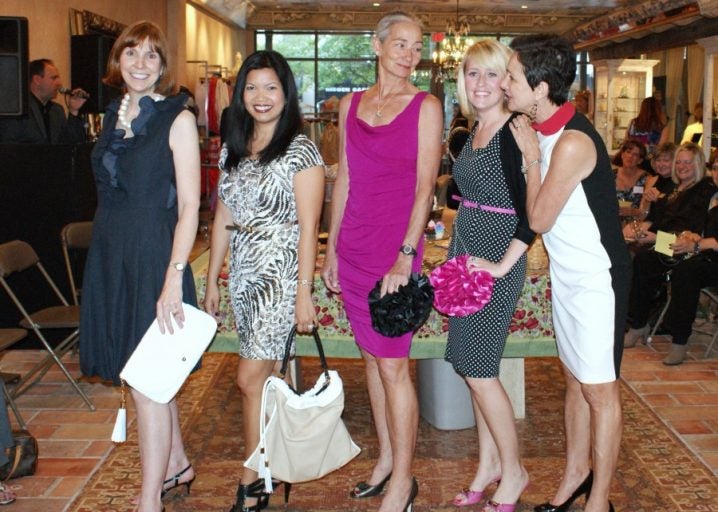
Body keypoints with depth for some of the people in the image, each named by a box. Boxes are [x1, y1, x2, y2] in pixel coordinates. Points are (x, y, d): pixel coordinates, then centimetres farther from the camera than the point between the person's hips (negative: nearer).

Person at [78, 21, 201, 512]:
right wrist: (110, 255, 11)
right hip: (110, 256, 7)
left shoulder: (178, 119, -8)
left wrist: (174, 278, -21)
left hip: (154, 255, -7)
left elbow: (189, 206, -13)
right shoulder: (116, 114, 11)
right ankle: (176, 464, 35)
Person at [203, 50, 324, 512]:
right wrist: (212, 279, 14)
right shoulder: (232, 149, 11)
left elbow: (309, 227, -11)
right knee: (270, 375, 11)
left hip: (281, 271, -6)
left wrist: (304, 292, -14)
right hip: (243, 271, 6)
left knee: (252, 378, -7)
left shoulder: (300, 150, -8)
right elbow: (223, 218, 15)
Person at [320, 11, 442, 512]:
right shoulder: (351, 104, 11)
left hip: (397, 244, -5)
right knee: (372, 356, 13)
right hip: (354, 244, 5)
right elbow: (343, 180, 14)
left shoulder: (426, 106, -3)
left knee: (393, 364, -4)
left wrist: (405, 256, -16)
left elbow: (425, 186, -9)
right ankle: (386, 458, 27)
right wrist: (332, 248, 12)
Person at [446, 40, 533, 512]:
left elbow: (533, 210, -21)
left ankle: (513, 472, 13)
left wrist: (503, 265, -20)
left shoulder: (515, 132, -16)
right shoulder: (476, 131, 10)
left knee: (478, 370, -4)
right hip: (467, 254, 9)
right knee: (474, 366, 13)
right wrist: (458, 256, 15)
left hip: (496, 261, -8)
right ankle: (489, 463, 26)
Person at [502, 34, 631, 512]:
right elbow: (538, 213, 7)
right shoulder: (546, 131, 2)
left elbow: (539, 219, -17)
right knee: (576, 381, 19)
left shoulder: (573, 142, -26)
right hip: (568, 275, 9)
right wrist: (533, 153, -2)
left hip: (597, 280, -9)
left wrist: (531, 156, -12)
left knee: (600, 392, 3)